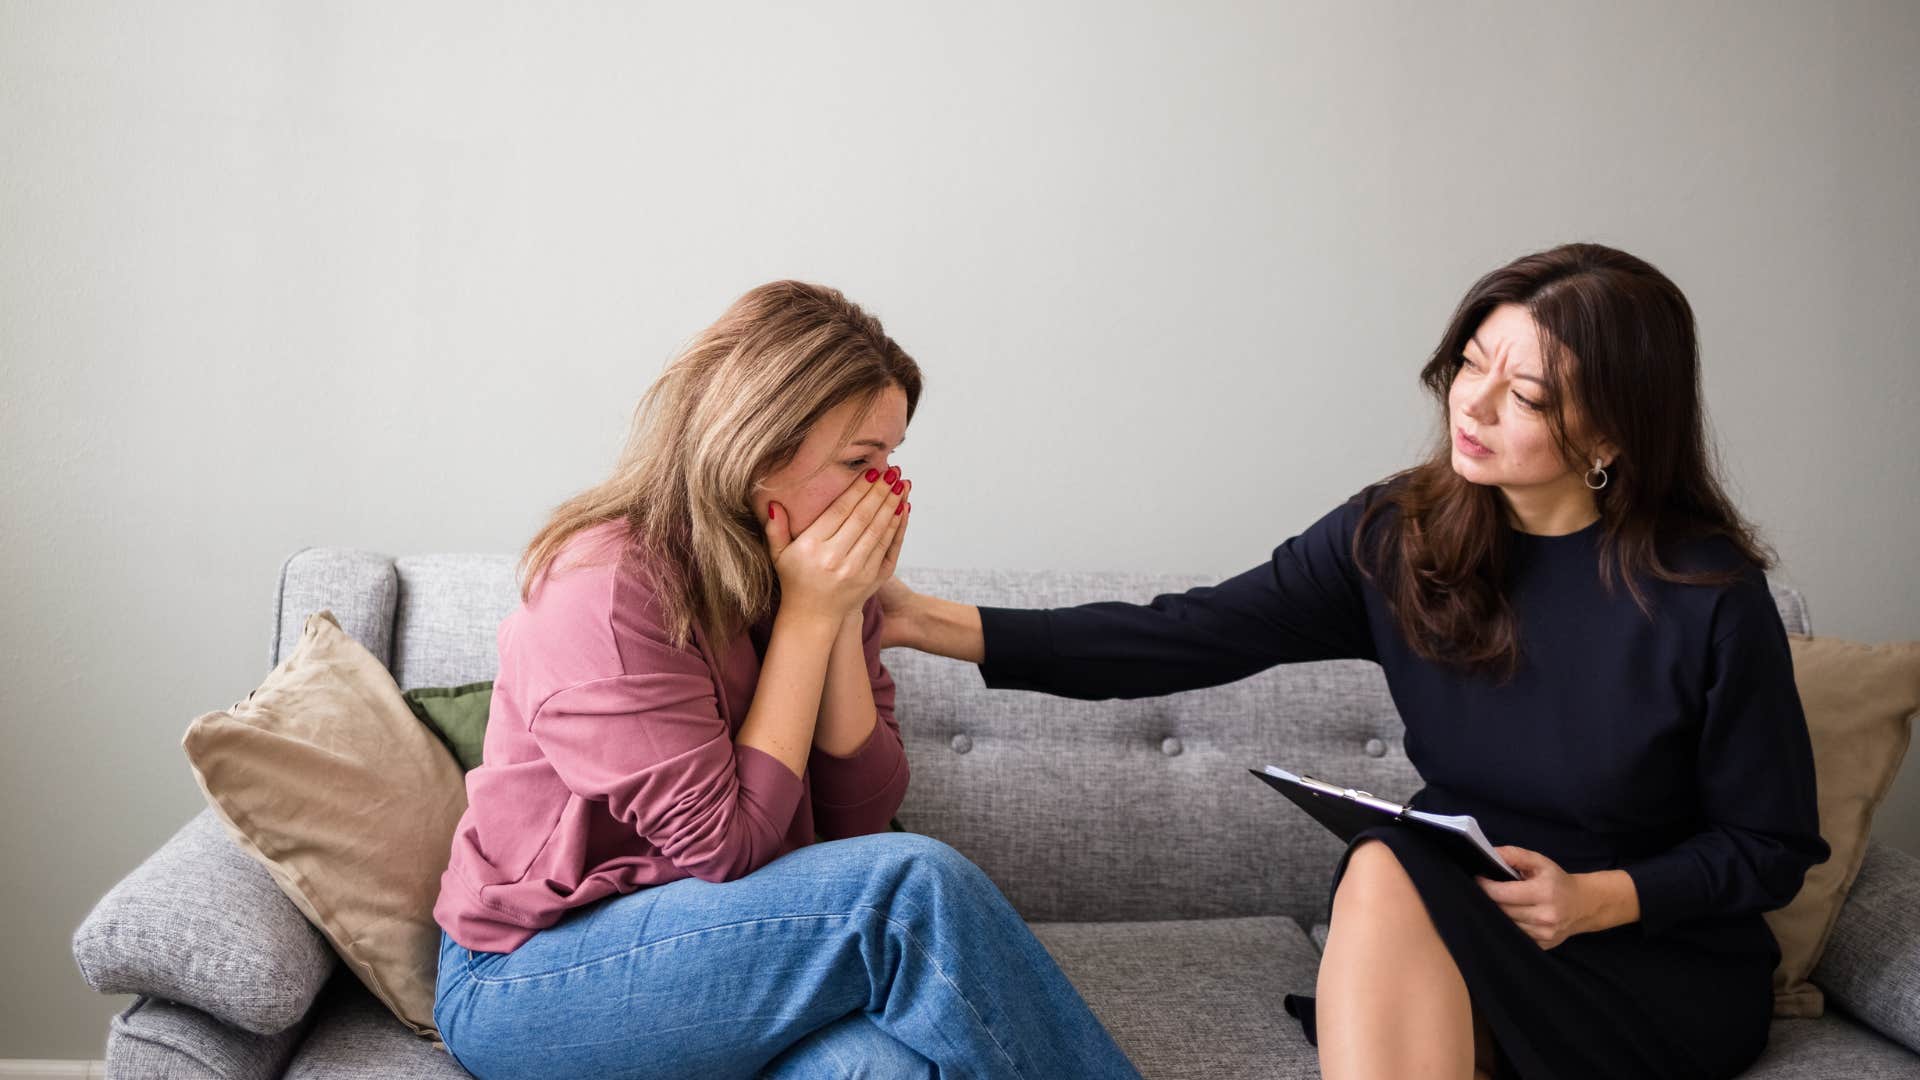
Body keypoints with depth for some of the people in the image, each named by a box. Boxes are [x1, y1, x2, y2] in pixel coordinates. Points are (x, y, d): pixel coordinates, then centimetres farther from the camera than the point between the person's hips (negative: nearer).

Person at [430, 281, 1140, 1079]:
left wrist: (850, 614, -12)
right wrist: (808, 619, -20)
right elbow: (725, 848, -22)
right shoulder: (606, 591, -20)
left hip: (704, 933, 6)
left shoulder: (822, 575, 2)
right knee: (914, 886, -27)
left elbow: (858, 817, -3)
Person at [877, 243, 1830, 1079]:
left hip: (1664, 967, -3)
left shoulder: (1711, 597, -13)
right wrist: (929, 621, -22)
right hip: (1448, 936, 3)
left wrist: (1597, 898, -20)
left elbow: (1771, 847, -2)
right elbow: (1189, 638, -13)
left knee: (1388, 872, -29)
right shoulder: (1395, 535, -5)